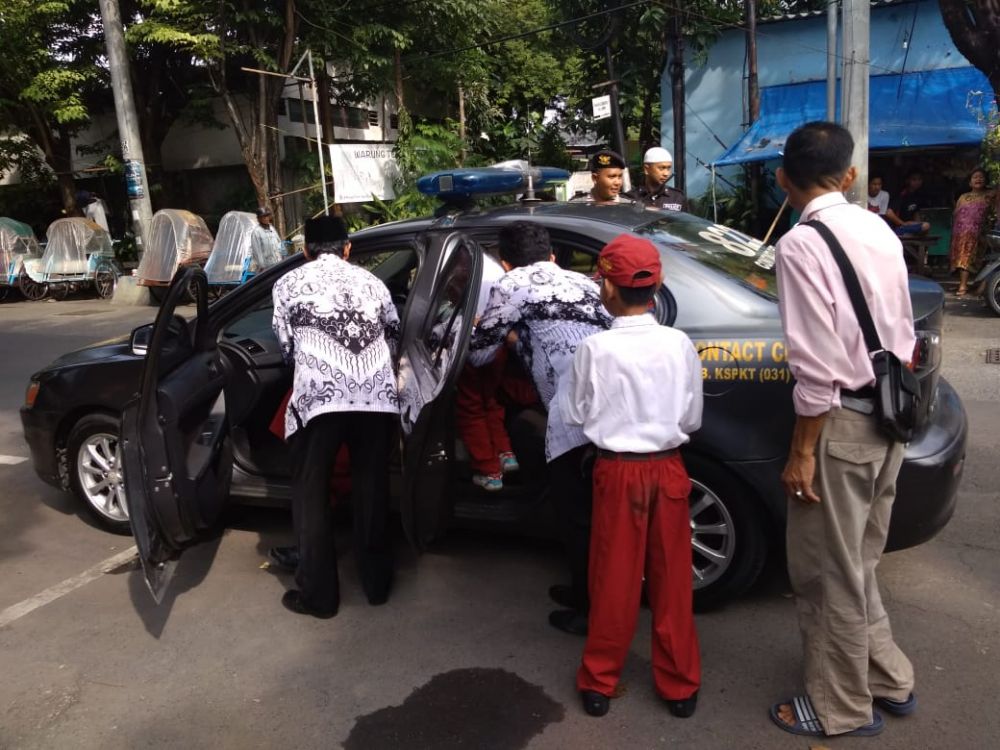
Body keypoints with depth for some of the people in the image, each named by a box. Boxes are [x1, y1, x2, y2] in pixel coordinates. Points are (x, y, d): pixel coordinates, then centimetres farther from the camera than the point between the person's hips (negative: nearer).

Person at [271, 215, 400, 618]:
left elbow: (287, 348, 18)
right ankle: (377, 581, 28)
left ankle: (318, 594, 17)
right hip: (378, 392, 3)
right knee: (371, 487, 16)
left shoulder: (289, 283, 17)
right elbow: (394, 338, 28)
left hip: (321, 393, -3)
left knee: (311, 491, 12)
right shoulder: (370, 281, 23)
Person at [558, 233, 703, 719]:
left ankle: (599, 682, 26)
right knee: (671, 578, 13)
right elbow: (692, 418, 3)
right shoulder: (679, 345, -7)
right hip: (667, 468, 2)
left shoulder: (595, 349, -14)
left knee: (614, 579, 11)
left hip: (618, 470, -2)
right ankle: (679, 685, 27)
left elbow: (573, 414, -3)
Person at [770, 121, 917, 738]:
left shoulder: (802, 243, -17)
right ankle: (888, 679, 40)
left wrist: (801, 450, -14)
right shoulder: (880, 230, 7)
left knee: (826, 571, 9)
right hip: (889, 415, 9)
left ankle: (841, 708, 27)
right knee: (857, 563, 24)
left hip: (843, 420, -8)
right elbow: (902, 334, 13)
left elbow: (818, 364, -21)